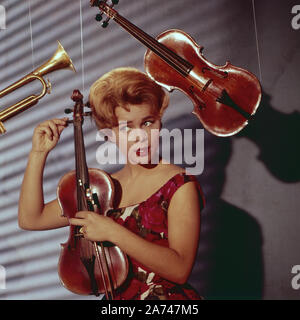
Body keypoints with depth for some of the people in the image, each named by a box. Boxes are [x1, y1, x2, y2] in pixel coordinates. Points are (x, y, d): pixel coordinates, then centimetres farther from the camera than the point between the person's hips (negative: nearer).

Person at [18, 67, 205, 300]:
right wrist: (39, 153, 6)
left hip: (168, 295, -4)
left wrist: (113, 232, -20)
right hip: (116, 295, 4)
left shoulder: (180, 185, -5)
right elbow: (30, 219, 13)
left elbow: (179, 269, -15)